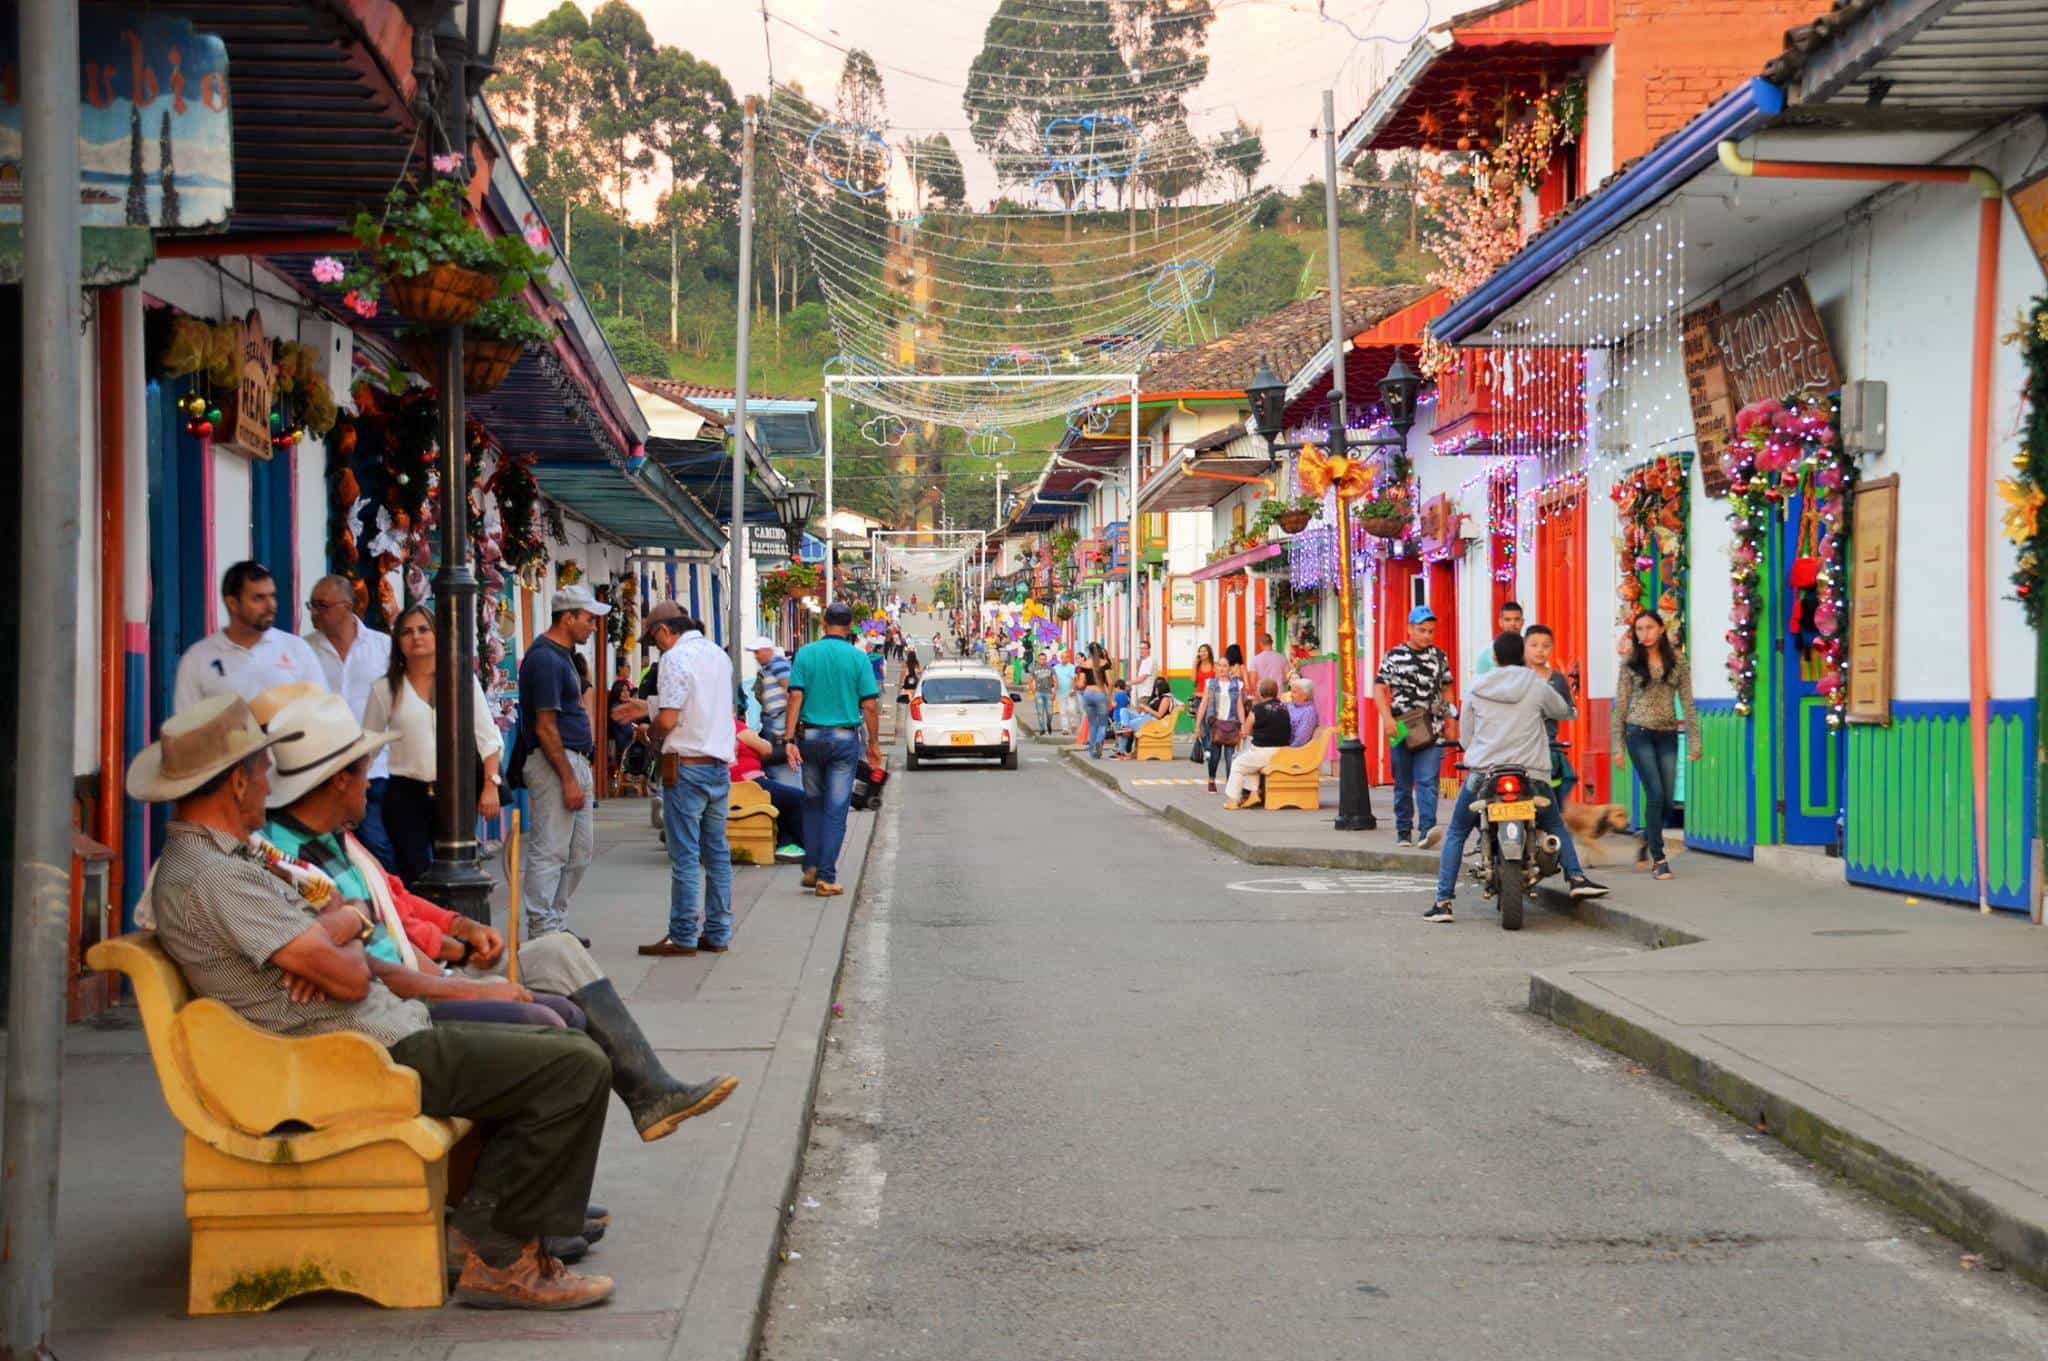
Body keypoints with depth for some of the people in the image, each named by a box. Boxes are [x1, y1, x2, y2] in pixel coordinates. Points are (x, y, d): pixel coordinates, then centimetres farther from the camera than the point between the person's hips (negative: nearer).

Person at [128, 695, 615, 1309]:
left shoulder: (220, 857, 15)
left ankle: (484, 1224, 14)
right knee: (578, 1068, -14)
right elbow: (349, 979, -21)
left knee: (556, 1046, 19)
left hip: (389, 1029, 11)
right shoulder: (207, 876, -19)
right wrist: (342, 951, 2)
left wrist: (338, 925, -7)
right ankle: (500, 1255, -5)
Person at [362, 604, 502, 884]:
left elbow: (488, 739, 4)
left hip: (455, 792, 0)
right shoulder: (386, 689, 3)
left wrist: (491, 784, -4)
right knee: (412, 877, -2)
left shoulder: (463, 680, 4)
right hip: (406, 795, 0)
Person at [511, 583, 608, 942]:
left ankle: (557, 925, 22)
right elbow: (545, 728, -19)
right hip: (553, 763, -11)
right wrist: (569, 779, -20)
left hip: (574, 761, 11)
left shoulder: (561, 655, 17)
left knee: (580, 851, 14)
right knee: (550, 853, -6)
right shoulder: (546, 659, -15)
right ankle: (543, 933, -2)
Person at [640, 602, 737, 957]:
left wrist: (653, 734, 3)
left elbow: (667, 719, -19)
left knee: (685, 855, -3)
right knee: (717, 852, 10)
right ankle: (717, 934, 14)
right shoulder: (719, 654, 13)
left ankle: (683, 937, 0)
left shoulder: (676, 657, -12)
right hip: (720, 764, 8)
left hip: (686, 765, -8)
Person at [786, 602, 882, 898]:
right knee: (835, 810, 2)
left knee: (813, 803, 18)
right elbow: (870, 706, -5)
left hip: (810, 737, 2)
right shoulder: (857, 658, -4)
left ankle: (811, 868, 15)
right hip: (844, 739, -2)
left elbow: (795, 698, -6)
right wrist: (874, 743, 5)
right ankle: (826, 877, 0)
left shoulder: (805, 654, 0)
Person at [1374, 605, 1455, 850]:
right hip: (1402, 730, -1)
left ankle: (1426, 829, -22)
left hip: (1431, 731, 1)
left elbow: (1446, 688, 21)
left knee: (1427, 781, -13)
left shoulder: (1439, 657, 10)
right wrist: (1387, 719, -13)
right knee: (1403, 784, 8)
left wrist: (1448, 709, 5)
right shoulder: (1394, 656, 2)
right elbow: (1379, 688, -1)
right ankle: (1404, 832, 17)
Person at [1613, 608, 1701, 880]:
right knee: (1656, 794, -11)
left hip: (1667, 735, 2)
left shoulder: (1678, 661, 6)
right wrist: (1618, 745, 2)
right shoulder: (1631, 663, 3)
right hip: (1639, 732, -2)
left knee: (1667, 799, 1)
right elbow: (1621, 704, 4)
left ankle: (1647, 842, 29)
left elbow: (1687, 702, 6)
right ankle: (1658, 859, -4)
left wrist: (1694, 741, 2)